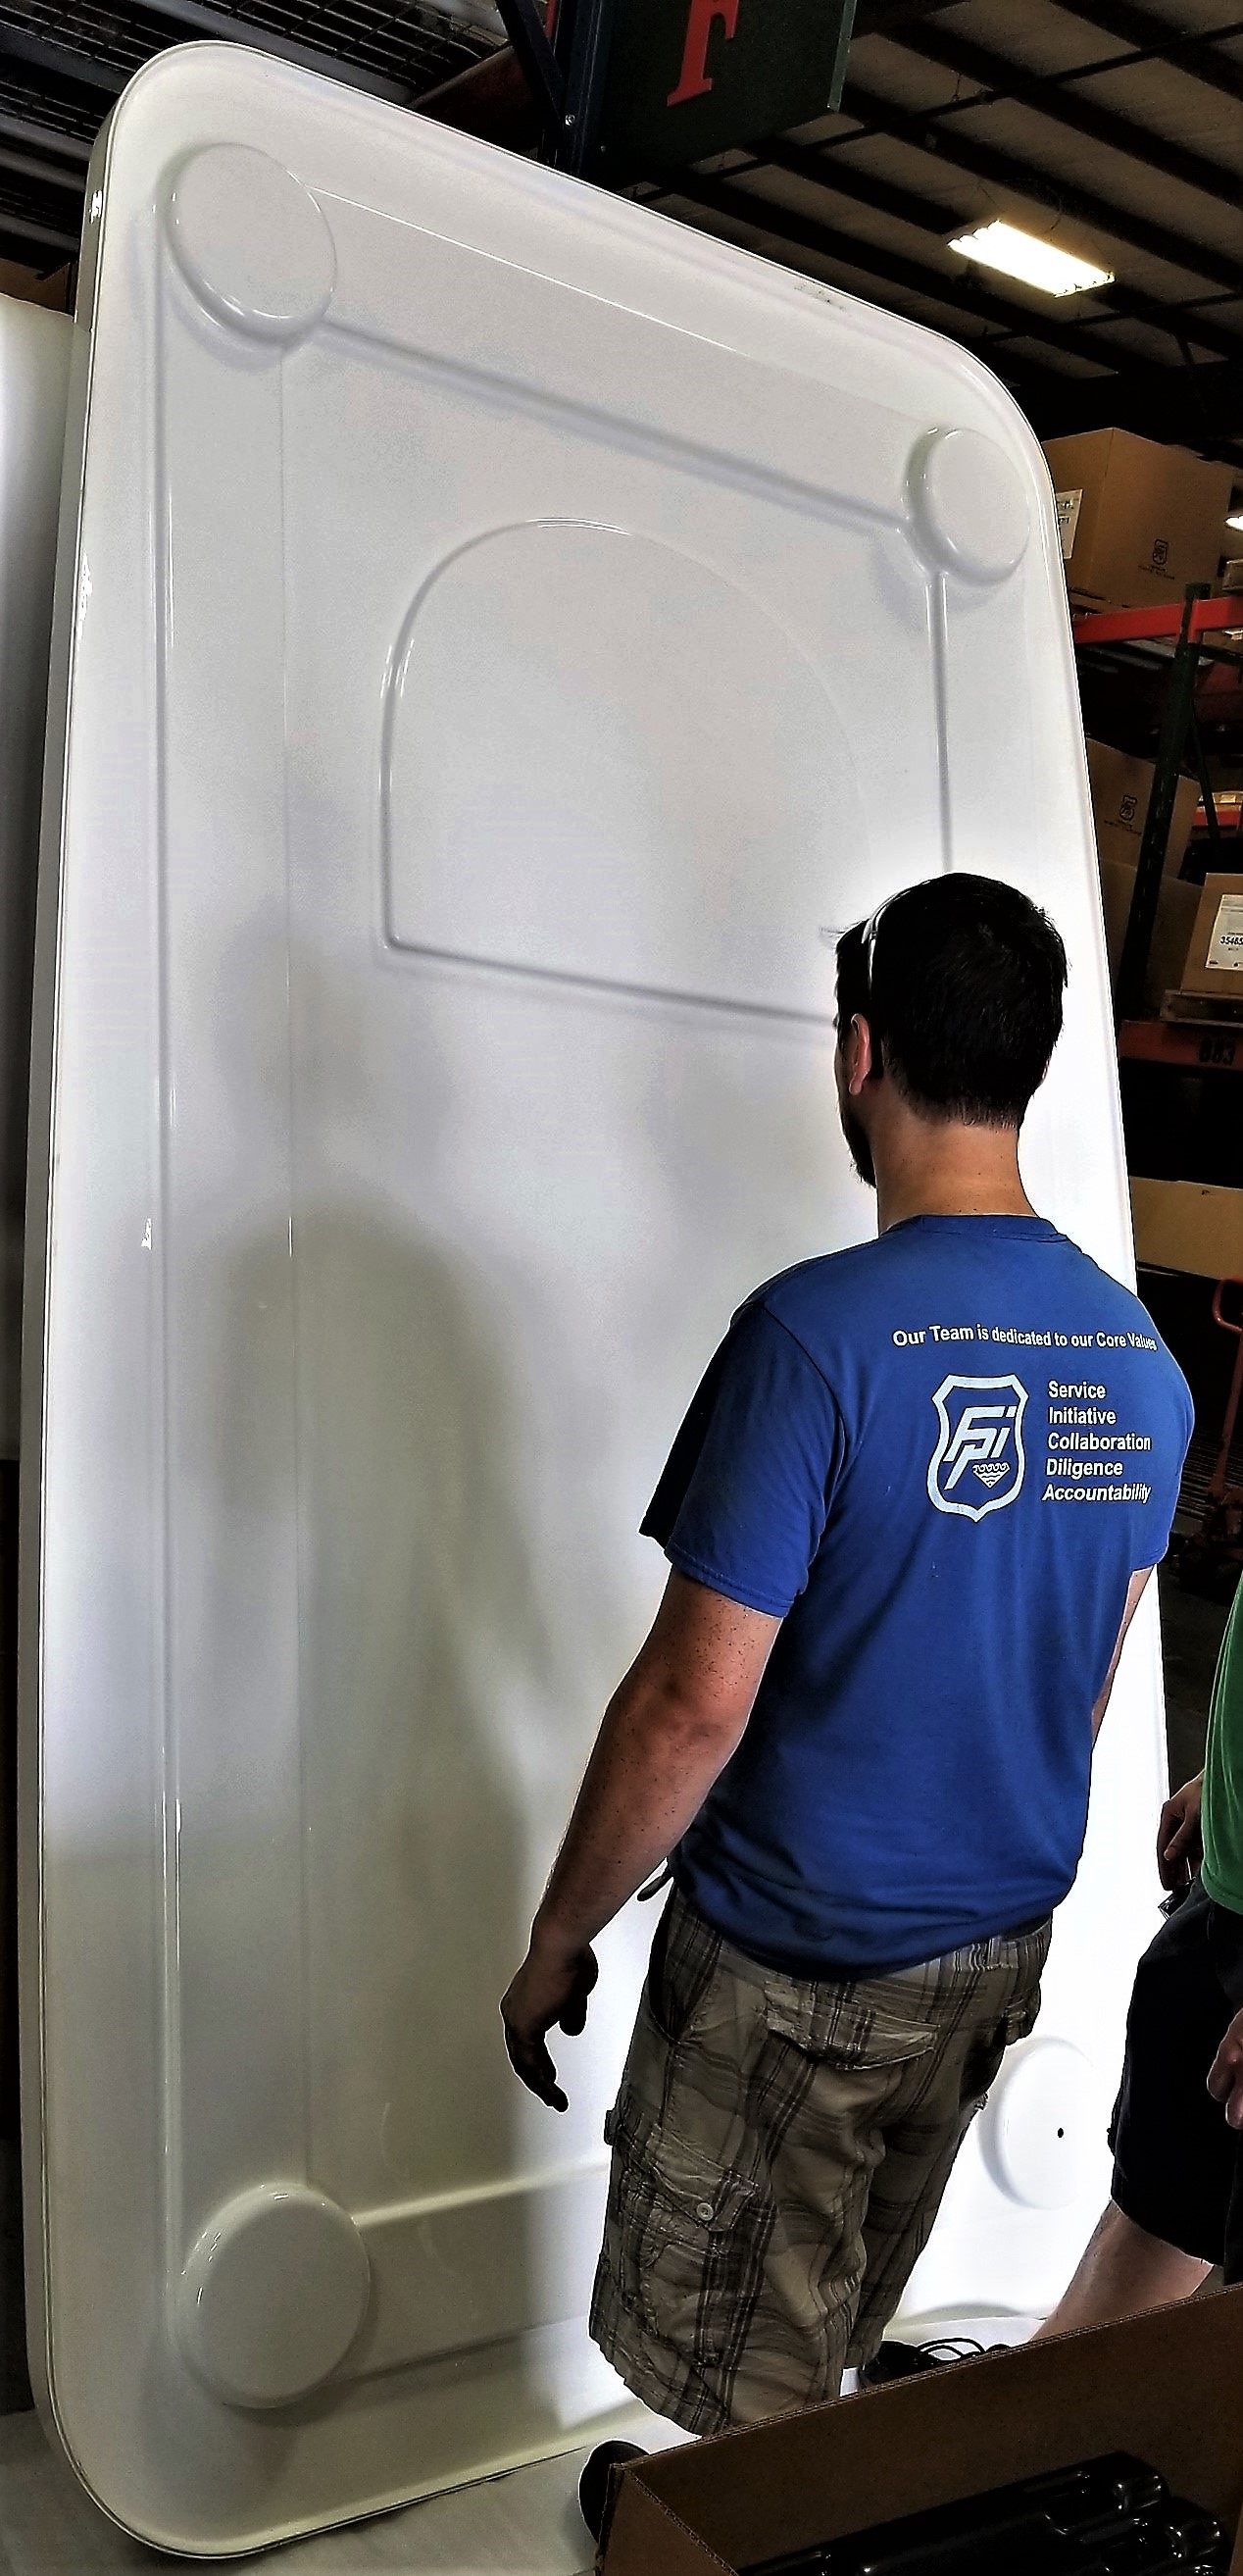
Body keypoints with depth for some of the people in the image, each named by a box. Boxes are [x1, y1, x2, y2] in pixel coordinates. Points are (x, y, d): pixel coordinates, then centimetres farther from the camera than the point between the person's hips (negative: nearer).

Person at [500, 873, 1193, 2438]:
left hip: (793, 1967, -7)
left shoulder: (822, 1332, -25)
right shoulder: (1140, 1357, -2)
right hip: (999, 1953, 7)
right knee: (827, 2348, 26)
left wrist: (559, 1936, -10)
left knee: (727, 2411, 15)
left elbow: (695, 1701, -24)